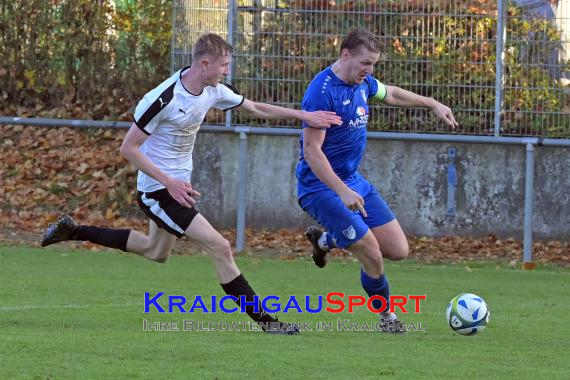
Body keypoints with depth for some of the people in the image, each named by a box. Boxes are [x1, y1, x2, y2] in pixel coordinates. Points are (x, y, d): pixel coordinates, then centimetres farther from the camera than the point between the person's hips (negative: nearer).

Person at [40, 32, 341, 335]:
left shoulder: (213, 91, -4)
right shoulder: (164, 99, -27)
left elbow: (256, 109, 12)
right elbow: (128, 149, -21)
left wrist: (303, 115, 3)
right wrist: (170, 182, -27)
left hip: (177, 185, 10)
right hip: (158, 190, -10)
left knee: (156, 252, 28)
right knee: (219, 247, -15)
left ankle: (73, 231, 36)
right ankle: (263, 319, -8)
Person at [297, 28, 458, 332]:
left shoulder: (362, 82, 3)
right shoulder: (322, 92, -23)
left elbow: (390, 94, 28)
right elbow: (312, 150, -25)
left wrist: (433, 104, 29)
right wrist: (343, 192, -31)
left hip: (353, 181, 9)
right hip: (321, 188, -9)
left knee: (398, 250, 5)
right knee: (373, 256, -13)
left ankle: (325, 239, 26)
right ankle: (386, 316, 14)